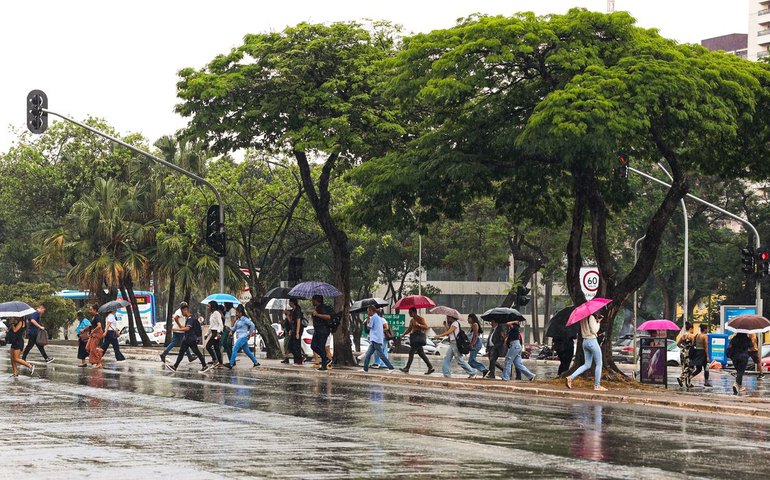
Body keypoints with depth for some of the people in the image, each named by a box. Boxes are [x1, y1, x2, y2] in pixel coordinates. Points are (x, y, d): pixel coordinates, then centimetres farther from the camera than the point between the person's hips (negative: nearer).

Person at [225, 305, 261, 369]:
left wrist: (249, 334, -12)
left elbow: (252, 325, -17)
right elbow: (234, 327, 21)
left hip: (243, 337, -10)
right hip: (240, 337, 10)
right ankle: (256, 362, 19)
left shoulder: (245, 319, -11)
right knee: (247, 351, 12)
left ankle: (231, 364, -15)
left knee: (235, 349, -13)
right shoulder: (238, 320, 15)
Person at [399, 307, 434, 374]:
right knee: (421, 353, 8)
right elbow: (409, 329, 21)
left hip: (419, 336, -9)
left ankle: (407, 368, -14)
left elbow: (426, 327, -14)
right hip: (414, 338, 9)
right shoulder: (411, 320, 18)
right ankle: (430, 368, 11)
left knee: (411, 352, -13)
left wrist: (418, 325, -27)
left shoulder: (420, 319, -7)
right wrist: (403, 334, 6)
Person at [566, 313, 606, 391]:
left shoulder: (583, 318, 10)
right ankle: (597, 385, 4)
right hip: (592, 341, -8)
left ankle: (571, 377, 0)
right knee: (599, 364, 4)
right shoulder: (591, 317, -14)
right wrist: (598, 322, -3)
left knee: (587, 365, 13)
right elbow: (594, 330, -16)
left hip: (584, 341, 8)